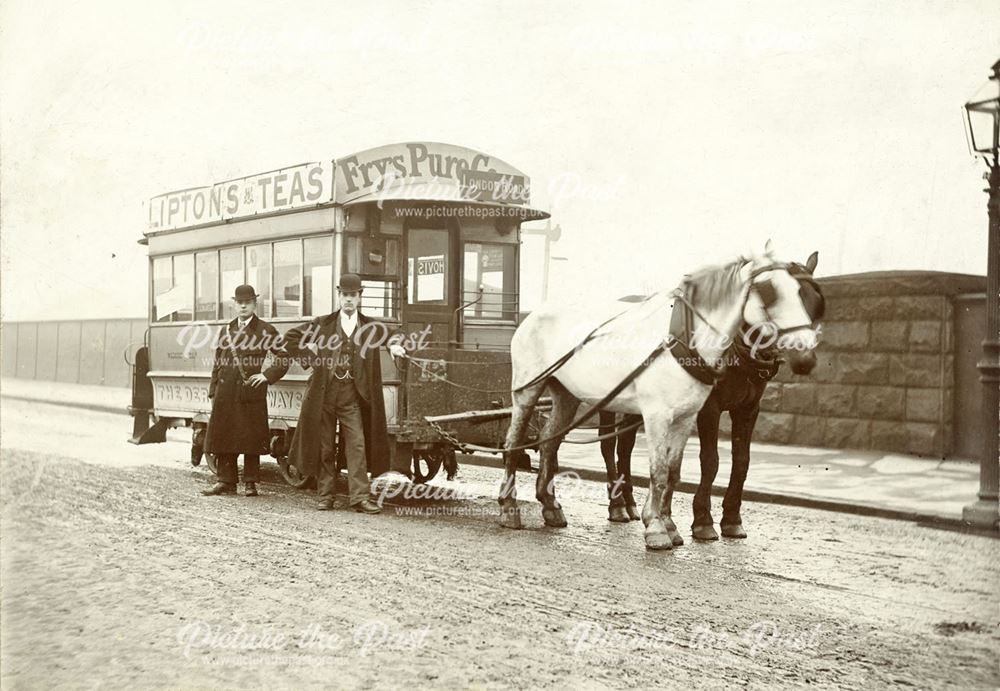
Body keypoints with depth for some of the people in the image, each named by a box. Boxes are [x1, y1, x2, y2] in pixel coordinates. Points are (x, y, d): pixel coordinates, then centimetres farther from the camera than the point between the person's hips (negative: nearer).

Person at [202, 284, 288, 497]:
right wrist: (213, 392, 8)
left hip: (252, 392, -4)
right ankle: (226, 481, 12)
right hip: (226, 393, 4)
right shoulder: (226, 330, 16)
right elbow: (217, 363, 15)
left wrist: (267, 375, -6)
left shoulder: (266, 331, 4)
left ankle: (250, 483, 7)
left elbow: (283, 359, 4)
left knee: (252, 439, -1)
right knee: (224, 437, 3)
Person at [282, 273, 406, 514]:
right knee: (324, 447, 6)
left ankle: (359, 497, -7)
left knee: (357, 445, -7)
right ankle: (325, 496, 14)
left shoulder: (371, 327, 9)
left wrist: (394, 345, -9)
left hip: (353, 396, 0)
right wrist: (309, 355, 2)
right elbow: (290, 337, 14)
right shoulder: (323, 324, 8)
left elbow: (391, 335, 14)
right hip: (324, 394, 1)